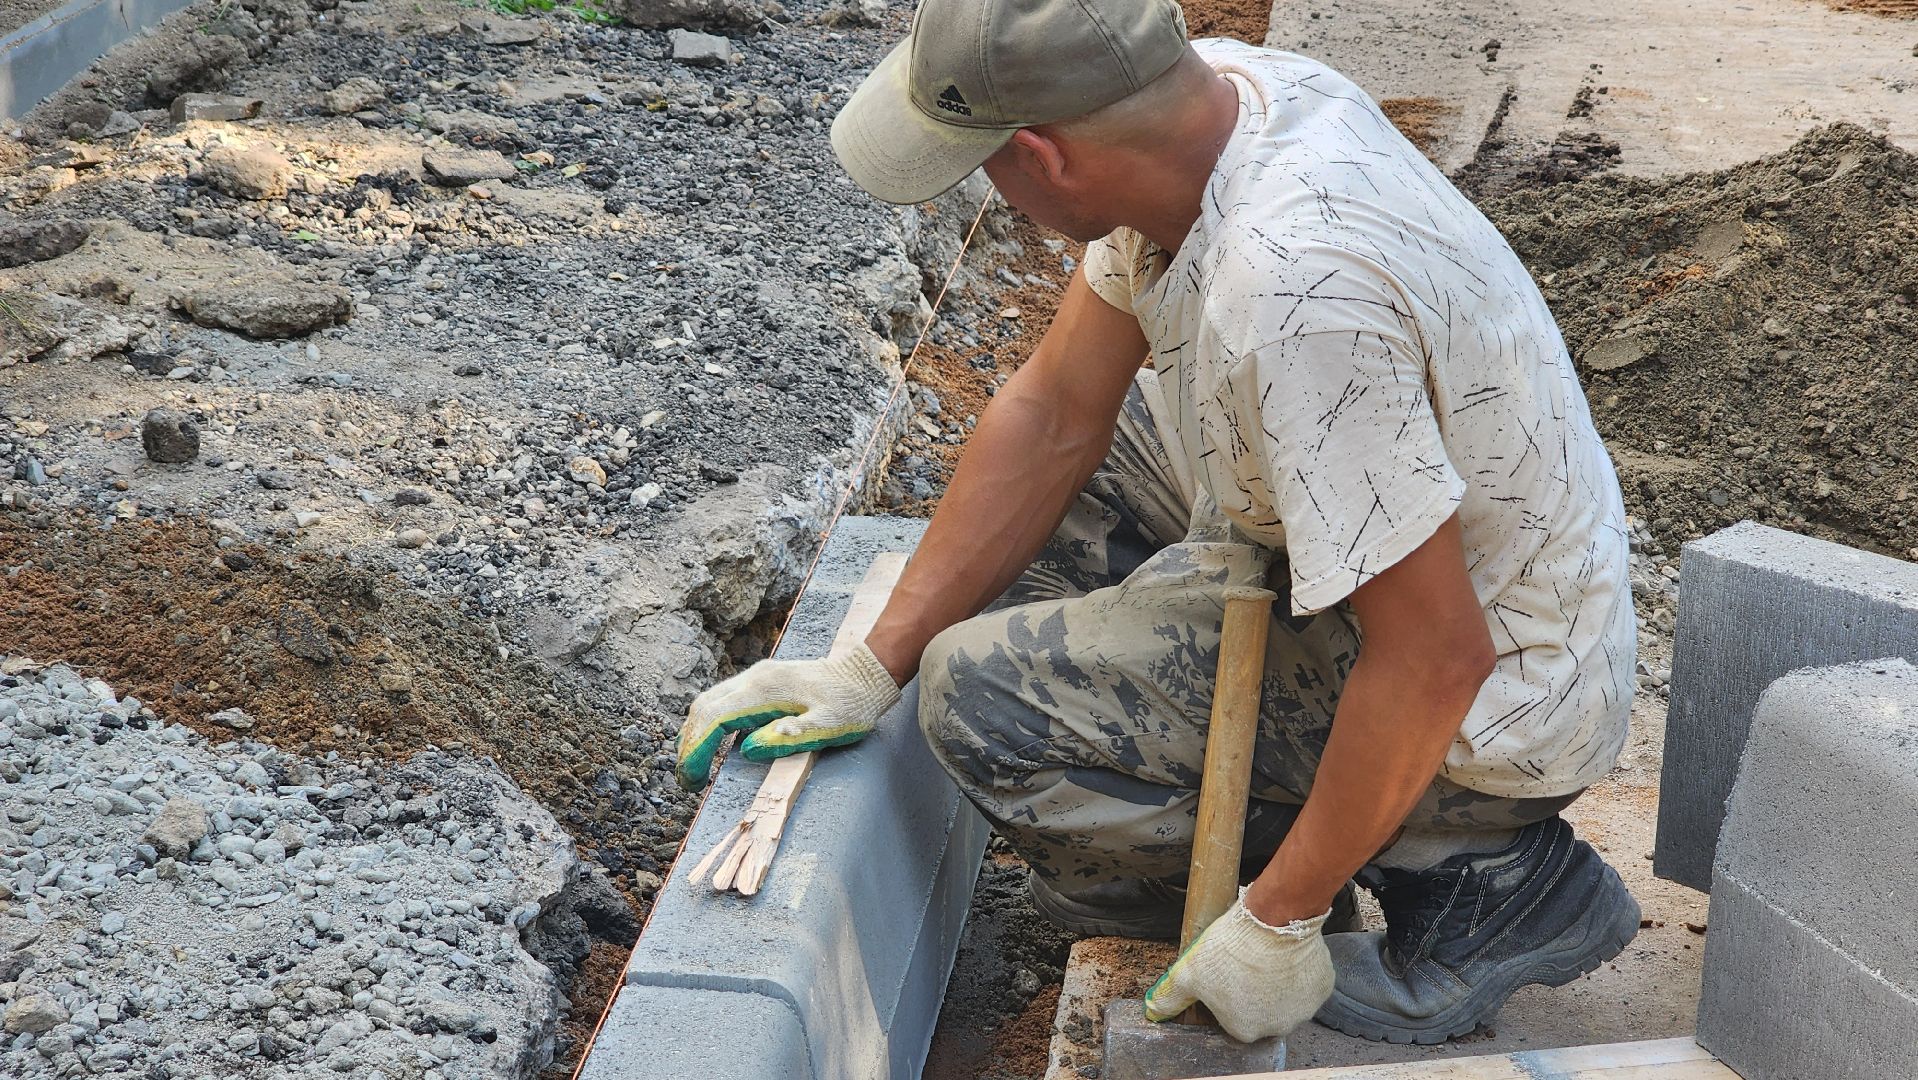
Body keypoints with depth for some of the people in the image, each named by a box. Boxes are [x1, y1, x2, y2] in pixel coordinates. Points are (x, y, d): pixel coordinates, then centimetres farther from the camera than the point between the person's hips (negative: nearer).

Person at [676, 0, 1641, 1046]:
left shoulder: (1289, 289, -37)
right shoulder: (1218, 88, -9)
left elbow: (1435, 657, -32)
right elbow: (1055, 414, -1)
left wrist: (1276, 923, -19)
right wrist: (874, 666, 0)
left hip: (1485, 704, -8)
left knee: (983, 691, -13)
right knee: (1053, 465, 14)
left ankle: (1458, 877, -1)